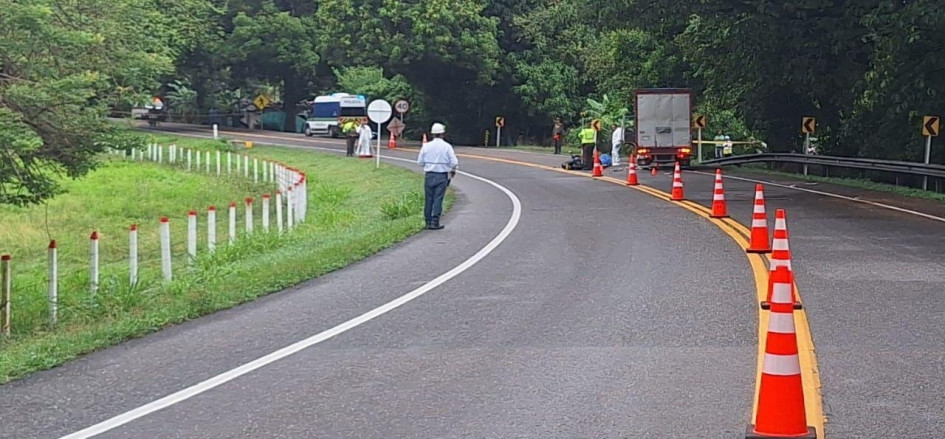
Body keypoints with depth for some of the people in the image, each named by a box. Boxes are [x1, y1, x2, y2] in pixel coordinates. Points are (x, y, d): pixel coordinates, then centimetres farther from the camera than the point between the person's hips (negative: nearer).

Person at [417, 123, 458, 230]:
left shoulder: (426, 146, 0)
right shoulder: (447, 146, -6)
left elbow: (420, 162, 2)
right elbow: (454, 162, -9)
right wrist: (453, 171, 12)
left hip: (429, 175, 2)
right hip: (442, 176, -2)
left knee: (428, 199, 8)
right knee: (438, 199, -1)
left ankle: (428, 222, 10)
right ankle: (435, 222, -5)